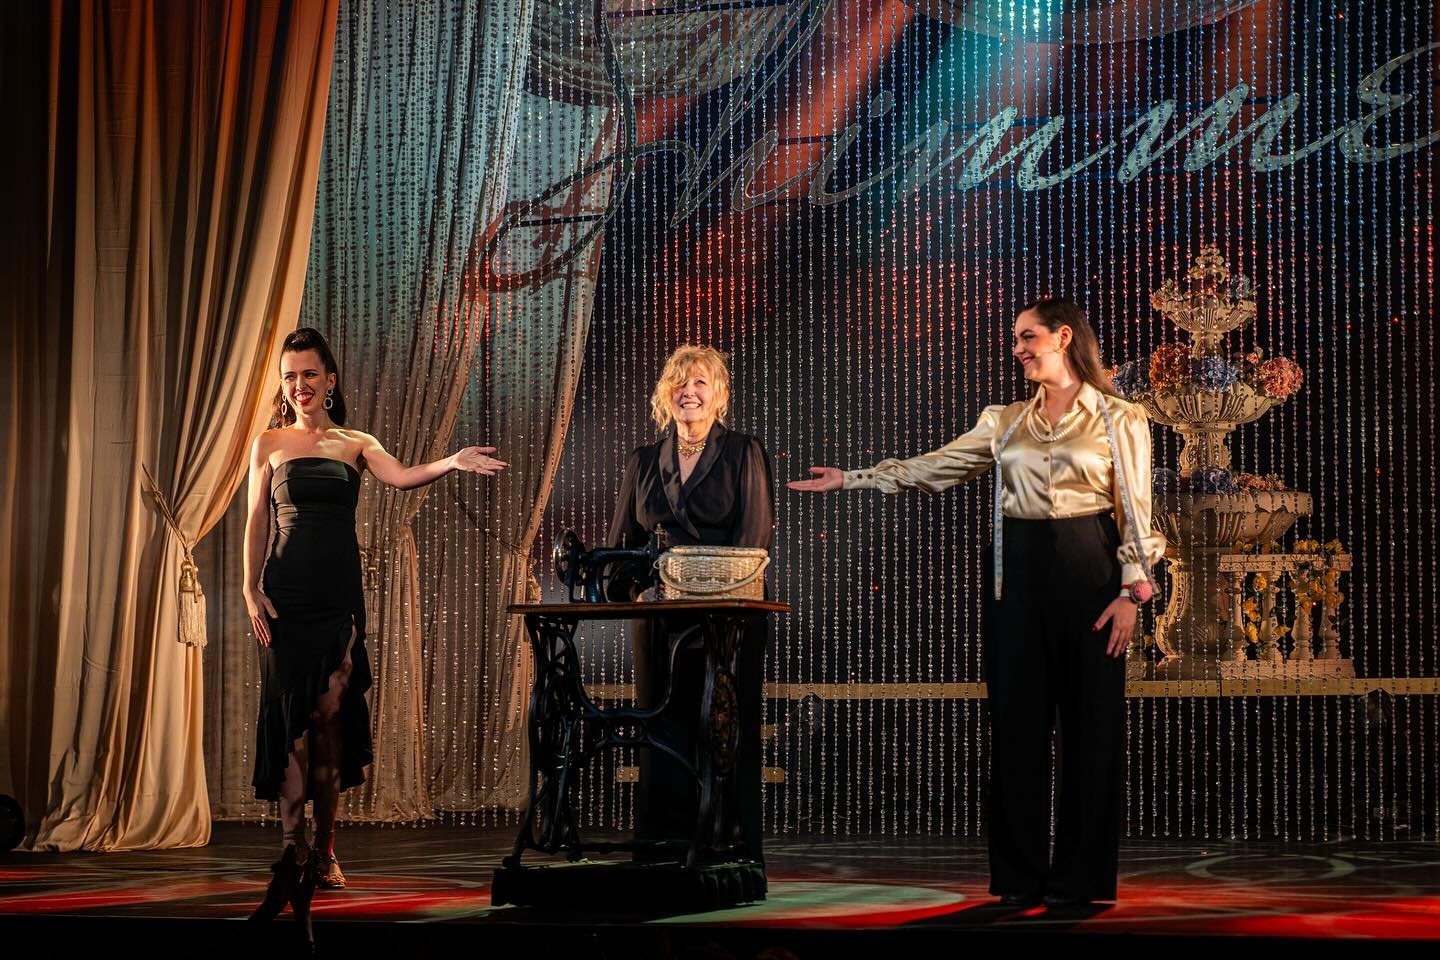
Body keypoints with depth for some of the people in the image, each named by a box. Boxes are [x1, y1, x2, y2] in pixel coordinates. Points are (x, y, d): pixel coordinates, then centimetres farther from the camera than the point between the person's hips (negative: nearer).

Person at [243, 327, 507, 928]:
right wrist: (252, 591, -4)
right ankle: (294, 845, -10)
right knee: (292, 713, -7)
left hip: (340, 595, 1)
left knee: (331, 714, 0)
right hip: (287, 594, -1)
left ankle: (324, 848, 8)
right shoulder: (270, 444, 10)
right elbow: (257, 522, 7)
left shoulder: (356, 445, 12)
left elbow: (400, 477, -7)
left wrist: (451, 464, -26)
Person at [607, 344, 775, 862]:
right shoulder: (644, 462, 13)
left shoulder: (744, 453, 2)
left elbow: (755, 538, -7)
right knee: (664, 737, 4)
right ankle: (661, 855, 7)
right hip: (659, 622, 4)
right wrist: (643, 589, -8)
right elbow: (620, 543, 12)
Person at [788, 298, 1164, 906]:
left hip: (1087, 567, -4)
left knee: (1089, 723, -1)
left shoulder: (1120, 420, 1)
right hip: (1017, 568, 4)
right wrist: (852, 479, 6)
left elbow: (1135, 513, -2)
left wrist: (1131, 590, -9)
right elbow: (933, 468, 12)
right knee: (1017, 719, 3)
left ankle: (1079, 876, 7)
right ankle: (1021, 874, 10)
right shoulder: (1005, 422, 12)